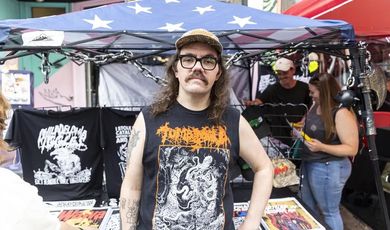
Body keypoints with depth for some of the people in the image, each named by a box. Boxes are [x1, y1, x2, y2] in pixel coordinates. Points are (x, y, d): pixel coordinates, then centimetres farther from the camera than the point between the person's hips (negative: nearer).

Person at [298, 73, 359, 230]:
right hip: (308, 164, 9)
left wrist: (322, 147, -32)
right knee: (307, 208, 23)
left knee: (329, 212, 10)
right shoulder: (315, 106, 4)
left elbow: (352, 149, -21)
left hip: (328, 168, -8)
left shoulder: (342, 113, -22)